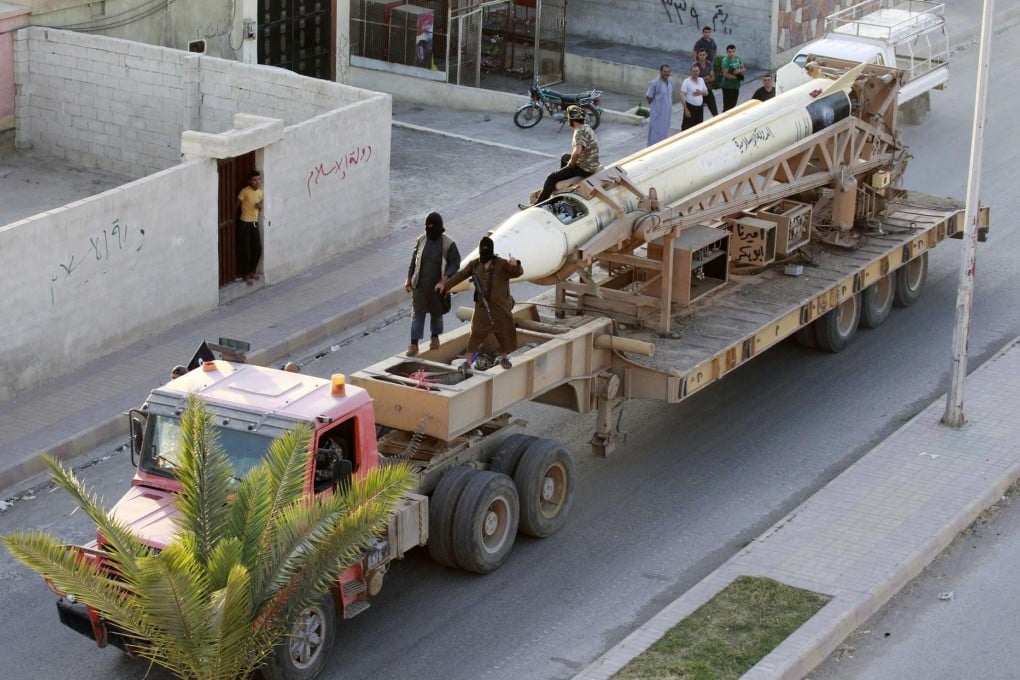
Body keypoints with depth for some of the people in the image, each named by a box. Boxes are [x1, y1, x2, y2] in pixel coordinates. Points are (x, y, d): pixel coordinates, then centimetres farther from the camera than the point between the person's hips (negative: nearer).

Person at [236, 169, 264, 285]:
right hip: (244, 223, -6)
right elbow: (237, 204, -10)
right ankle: (246, 275, 11)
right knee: (245, 250, -1)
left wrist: (260, 206, -4)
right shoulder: (245, 191, -14)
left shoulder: (261, 192, 6)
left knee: (257, 249, 9)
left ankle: (252, 271, 28)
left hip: (254, 223, 6)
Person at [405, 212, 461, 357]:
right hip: (420, 285, 2)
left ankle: (435, 337, 38)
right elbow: (414, 259, 8)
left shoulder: (448, 244, -12)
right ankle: (414, 344, -2)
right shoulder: (421, 240, -2)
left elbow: (455, 263, -12)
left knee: (437, 313, 16)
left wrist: (444, 281, -22)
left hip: (437, 286, -2)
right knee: (417, 313, -1)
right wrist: (409, 279, 8)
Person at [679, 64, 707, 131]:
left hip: (700, 107, 6)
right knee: (687, 127, -8)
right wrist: (686, 109, -21)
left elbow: (706, 92, 18)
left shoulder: (701, 80, 8)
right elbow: (682, 96, -15)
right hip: (690, 107, -6)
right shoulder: (687, 81, -11)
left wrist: (701, 92, -9)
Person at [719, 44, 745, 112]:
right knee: (727, 106, -8)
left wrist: (739, 71, -10)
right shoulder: (726, 61, -16)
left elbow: (743, 68, 14)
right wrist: (737, 77, -19)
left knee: (733, 105, 17)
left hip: (736, 86, 8)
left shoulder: (737, 58, 6)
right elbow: (725, 74, -23)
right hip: (728, 86, -8)